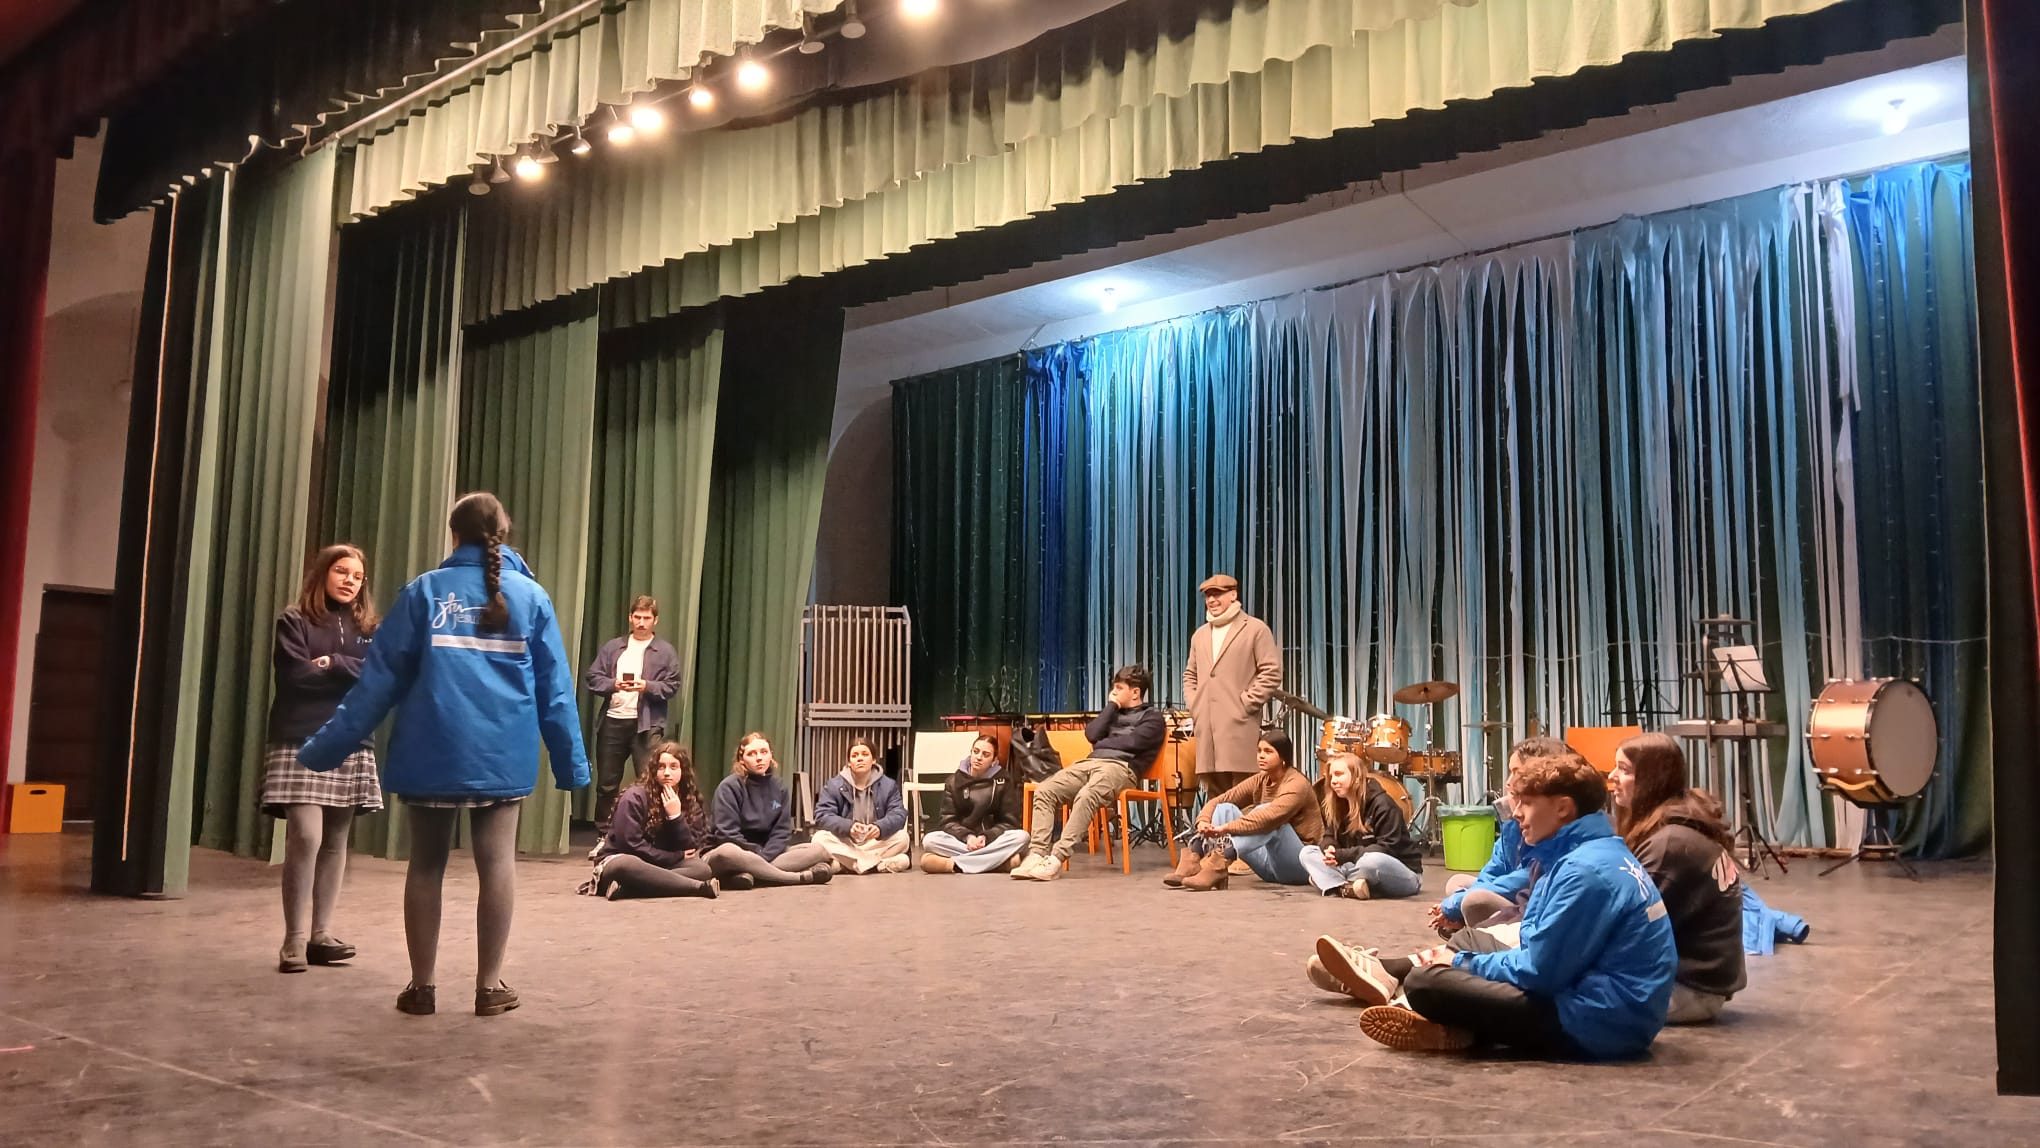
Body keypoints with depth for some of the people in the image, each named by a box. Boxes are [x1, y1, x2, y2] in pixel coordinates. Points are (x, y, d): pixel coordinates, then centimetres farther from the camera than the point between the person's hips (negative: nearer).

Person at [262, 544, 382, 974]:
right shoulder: (294, 621, 2)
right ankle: (294, 940, -5)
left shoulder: (367, 629, 14)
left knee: (335, 843, 6)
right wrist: (353, 674, -4)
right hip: (300, 745, -4)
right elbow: (295, 676, -12)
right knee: (305, 838, -14)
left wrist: (333, 664, -11)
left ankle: (321, 934, 13)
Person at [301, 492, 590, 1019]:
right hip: (503, 754, 0)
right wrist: (571, 760, 9)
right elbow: (554, 687, 4)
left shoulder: (425, 590, 1)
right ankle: (490, 985, 10)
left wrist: (328, 746, 6)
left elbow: (381, 677, -1)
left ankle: (422, 986, 16)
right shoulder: (531, 595, 4)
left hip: (431, 752, 0)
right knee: (497, 862, 6)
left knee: (426, 865, 10)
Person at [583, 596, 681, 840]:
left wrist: (647, 687, -17)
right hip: (612, 721, 3)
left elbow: (671, 686, -1)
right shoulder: (612, 647, 12)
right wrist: (614, 685, -12)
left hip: (647, 724, -3)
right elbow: (593, 678, 6)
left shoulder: (665, 651, 5)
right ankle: (603, 836, 20)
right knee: (606, 783, 9)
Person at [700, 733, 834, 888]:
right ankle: (802, 877, -36)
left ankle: (749, 874, -35)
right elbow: (727, 833, -14)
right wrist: (758, 857, -19)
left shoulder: (779, 788, 8)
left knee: (819, 850, -13)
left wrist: (763, 858, -17)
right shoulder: (729, 787, -8)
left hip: (768, 854, 6)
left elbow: (782, 831, 1)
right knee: (727, 853, -41)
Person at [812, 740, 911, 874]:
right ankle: (882, 865, -36)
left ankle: (843, 864, -30)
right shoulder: (833, 786, -3)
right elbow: (822, 816, -14)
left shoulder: (888, 785, 0)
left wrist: (880, 827, -36)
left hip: (875, 843, 0)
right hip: (844, 844, 0)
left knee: (902, 837, -26)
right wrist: (848, 827, -35)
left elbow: (898, 814, -12)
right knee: (820, 838, -30)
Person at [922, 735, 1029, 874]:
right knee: (929, 840, -28)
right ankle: (997, 860, -38)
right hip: (960, 840, 0)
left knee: (1021, 836, -31)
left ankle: (954, 864, -34)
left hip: (993, 840, 0)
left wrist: (986, 837, -18)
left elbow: (1009, 822, 1)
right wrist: (967, 837, -19)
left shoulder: (1004, 780, 3)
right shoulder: (954, 781, 5)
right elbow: (949, 821, 1)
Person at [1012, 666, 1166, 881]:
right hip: (1091, 763, 7)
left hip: (1121, 767, -7)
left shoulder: (1152, 716, 12)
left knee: (1086, 796, -38)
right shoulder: (1114, 712, 31)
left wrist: (1102, 743, 6)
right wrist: (1111, 706, 14)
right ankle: (1037, 853, -28)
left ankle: (1056, 859, -43)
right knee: (1043, 791, -18)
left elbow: (1132, 742, -7)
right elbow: (1092, 734, 12)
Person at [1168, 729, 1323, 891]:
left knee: (1270, 817, -32)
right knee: (1226, 808, -7)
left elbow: (1269, 818, -35)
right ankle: (1192, 862, -27)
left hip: (1301, 864, -7)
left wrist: (1225, 828, -40)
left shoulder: (1296, 784, -16)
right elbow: (1218, 801, -1)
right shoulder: (1260, 781, 6)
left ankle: (1220, 862, -45)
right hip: (1272, 866, 7)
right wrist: (1203, 821, -23)